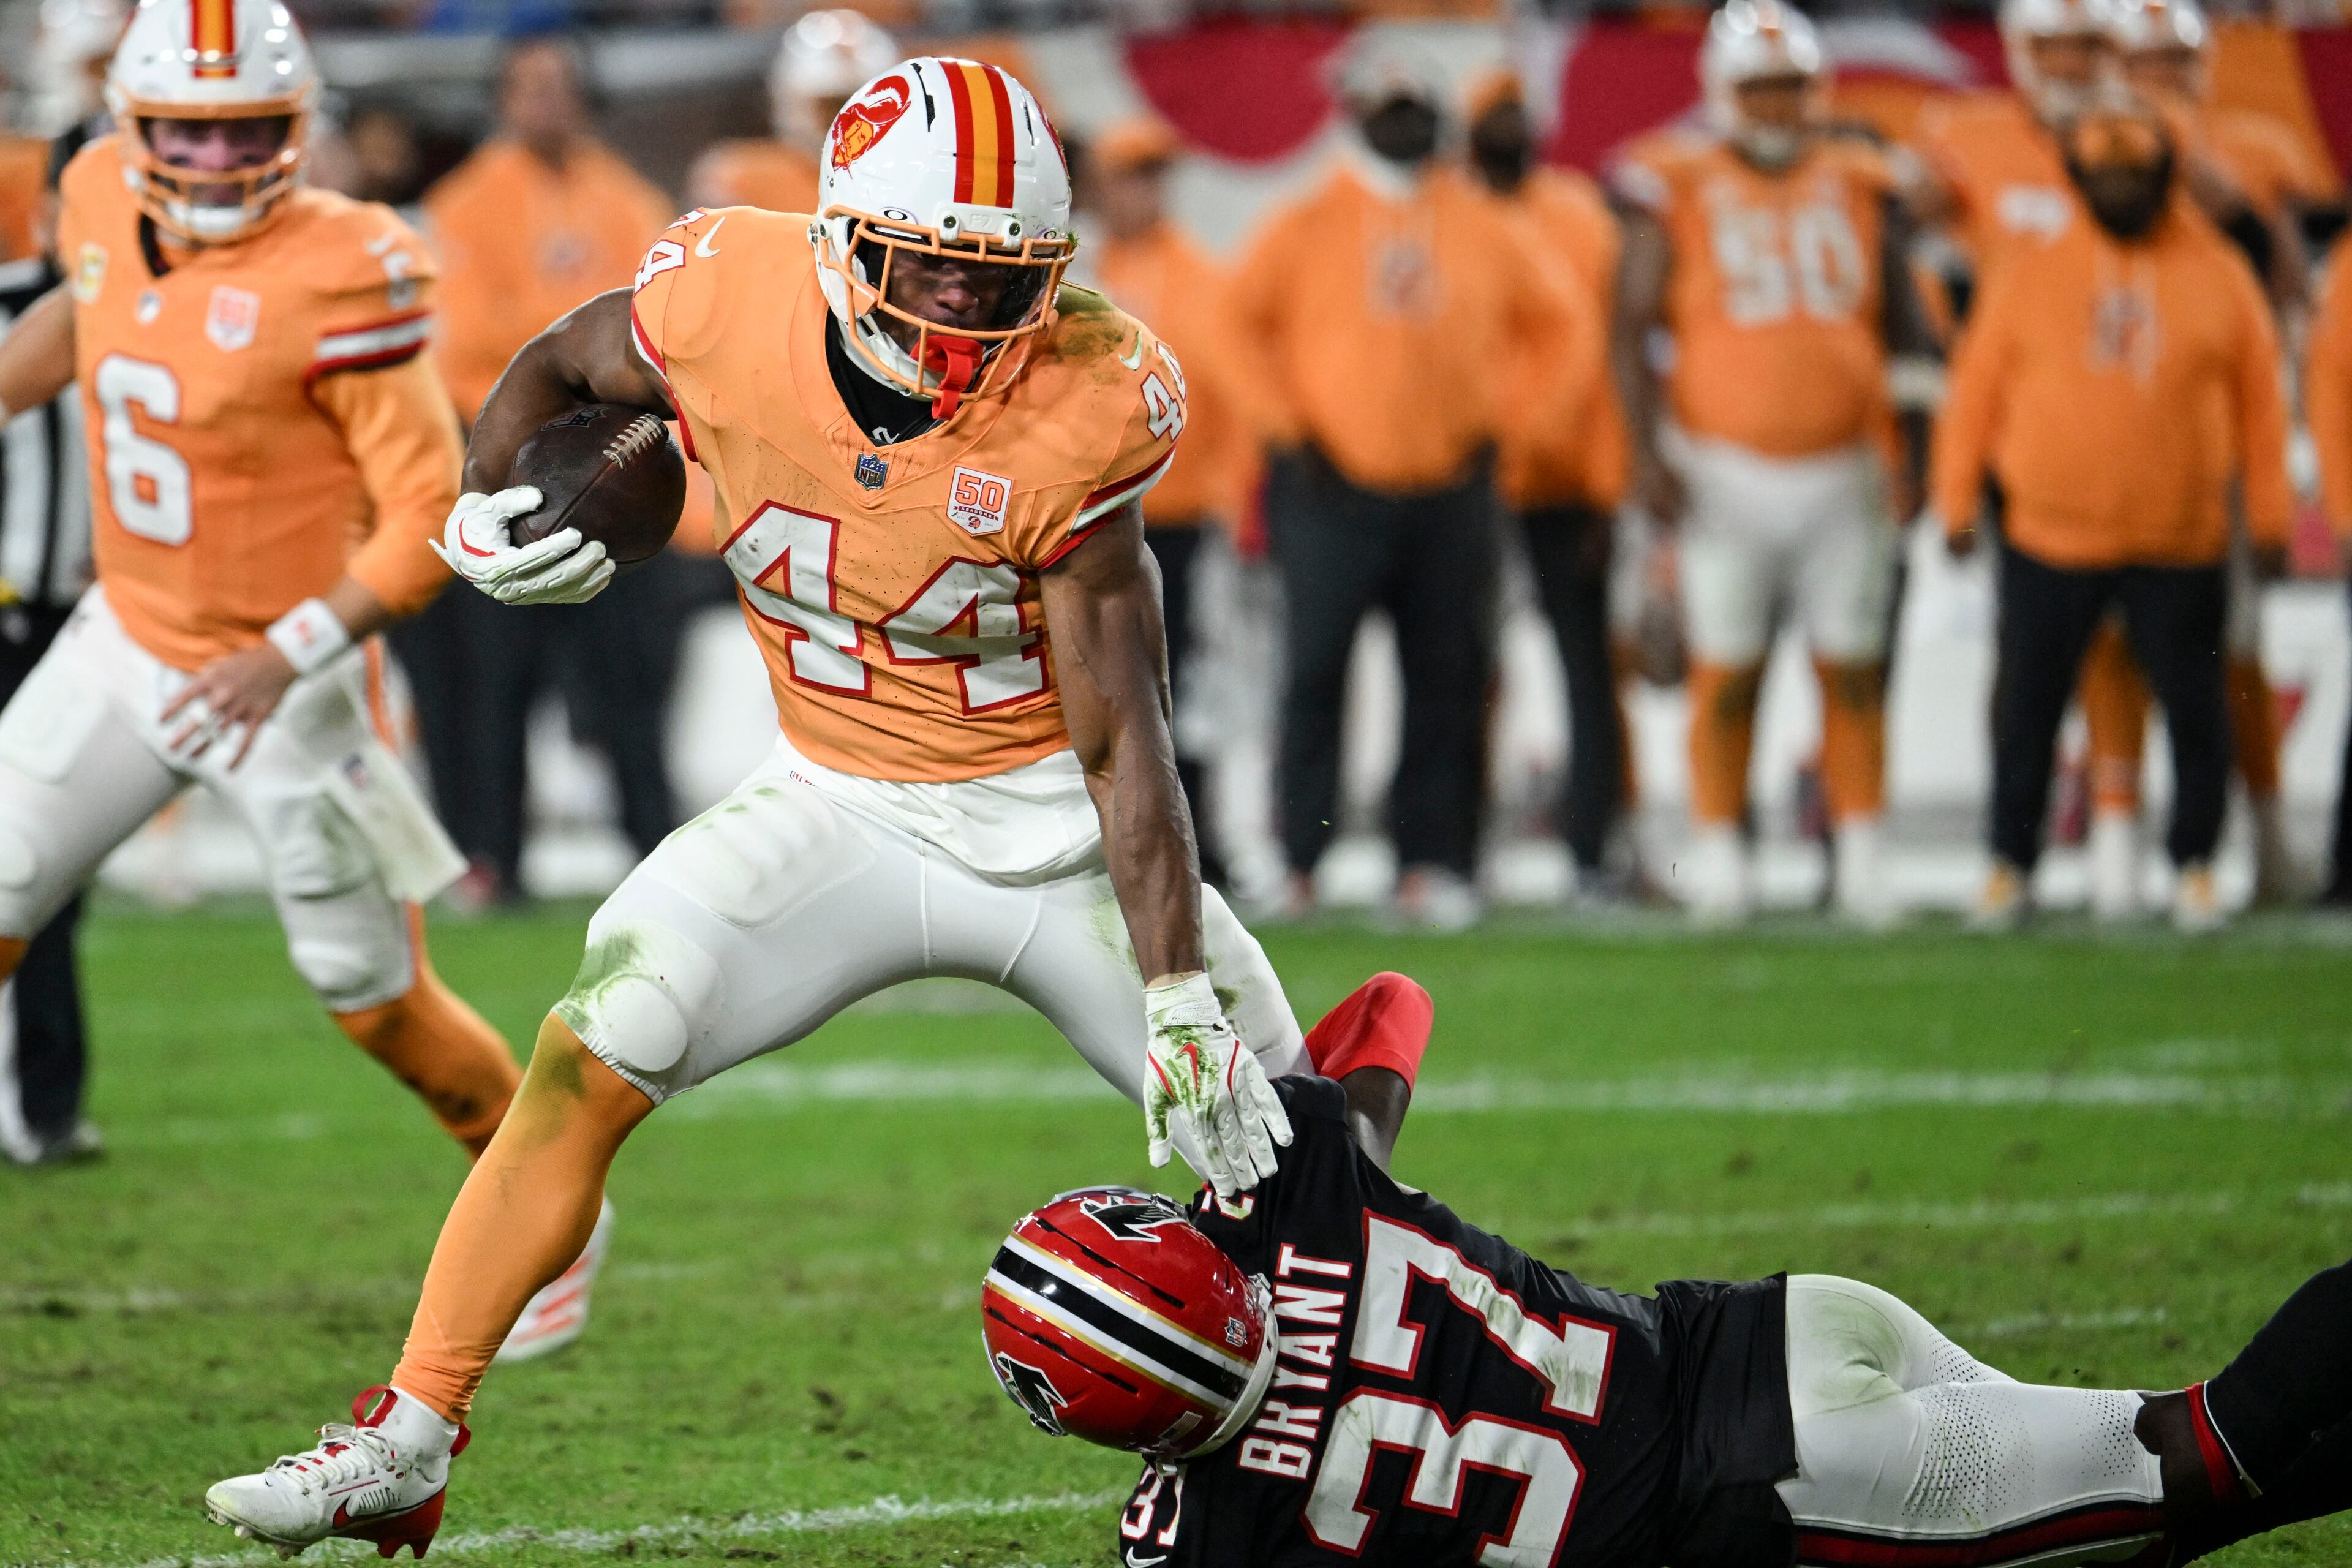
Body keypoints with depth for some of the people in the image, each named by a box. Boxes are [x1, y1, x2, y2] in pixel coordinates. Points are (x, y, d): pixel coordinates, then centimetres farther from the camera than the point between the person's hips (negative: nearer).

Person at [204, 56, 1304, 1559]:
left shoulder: (1081, 407, -21)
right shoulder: (731, 304, -17)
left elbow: (1125, 739, -19)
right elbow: (561, 372, 8)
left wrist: (1183, 1005, -23)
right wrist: (487, 505, -13)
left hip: (1055, 820, -1)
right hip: (844, 806, 1)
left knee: (1276, 1150, -4)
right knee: (590, 1067, -15)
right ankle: (404, 1447, -7)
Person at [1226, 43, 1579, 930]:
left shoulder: (1480, 230, 8)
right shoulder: (1308, 227, 0)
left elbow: (1546, 321, 18)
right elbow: (1244, 320, 4)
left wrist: (1506, 416, 9)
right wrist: (1284, 424, -1)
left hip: (1451, 490, 3)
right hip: (1336, 487, -3)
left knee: (1449, 682, 2)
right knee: (1316, 674, -4)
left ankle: (1430, 863, 8)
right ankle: (1301, 866, 2)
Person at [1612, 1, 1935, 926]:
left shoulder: (1861, 192, 7)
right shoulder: (1677, 195, -2)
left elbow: (1904, 330, 13)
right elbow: (1631, 329, -1)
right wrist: (1647, 450, -10)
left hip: (1844, 470, 2)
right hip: (1727, 470, -2)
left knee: (1854, 670, 4)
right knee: (1727, 672, 1)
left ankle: (1862, 856, 11)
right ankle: (1718, 855, 10)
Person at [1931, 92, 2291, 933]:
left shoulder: (2219, 279, 3)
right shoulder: (2031, 277, 2)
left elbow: (2261, 402, 8)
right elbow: (1977, 392, 6)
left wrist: (2269, 516, 8)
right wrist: (1957, 506, 5)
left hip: (2182, 544, 0)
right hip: (2050, 540, 0)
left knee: (2194, 707, 4)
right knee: (2028, 706, 6)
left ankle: (2194, 864, 19)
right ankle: (2011, 864, 18)